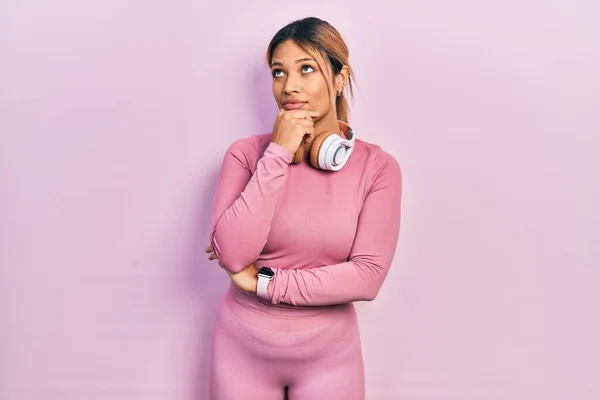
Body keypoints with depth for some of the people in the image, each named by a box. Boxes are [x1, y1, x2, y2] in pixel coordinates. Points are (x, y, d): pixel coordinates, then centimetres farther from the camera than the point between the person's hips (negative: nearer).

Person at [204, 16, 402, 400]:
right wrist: (278, 155, -20)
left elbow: (368, 276, -15)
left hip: (329, 355, 0)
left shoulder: (378, 166, -9)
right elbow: (232, 256, -19)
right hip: (243, 348, 1)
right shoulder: (247, 153, -8)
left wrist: (261, 283, -16)